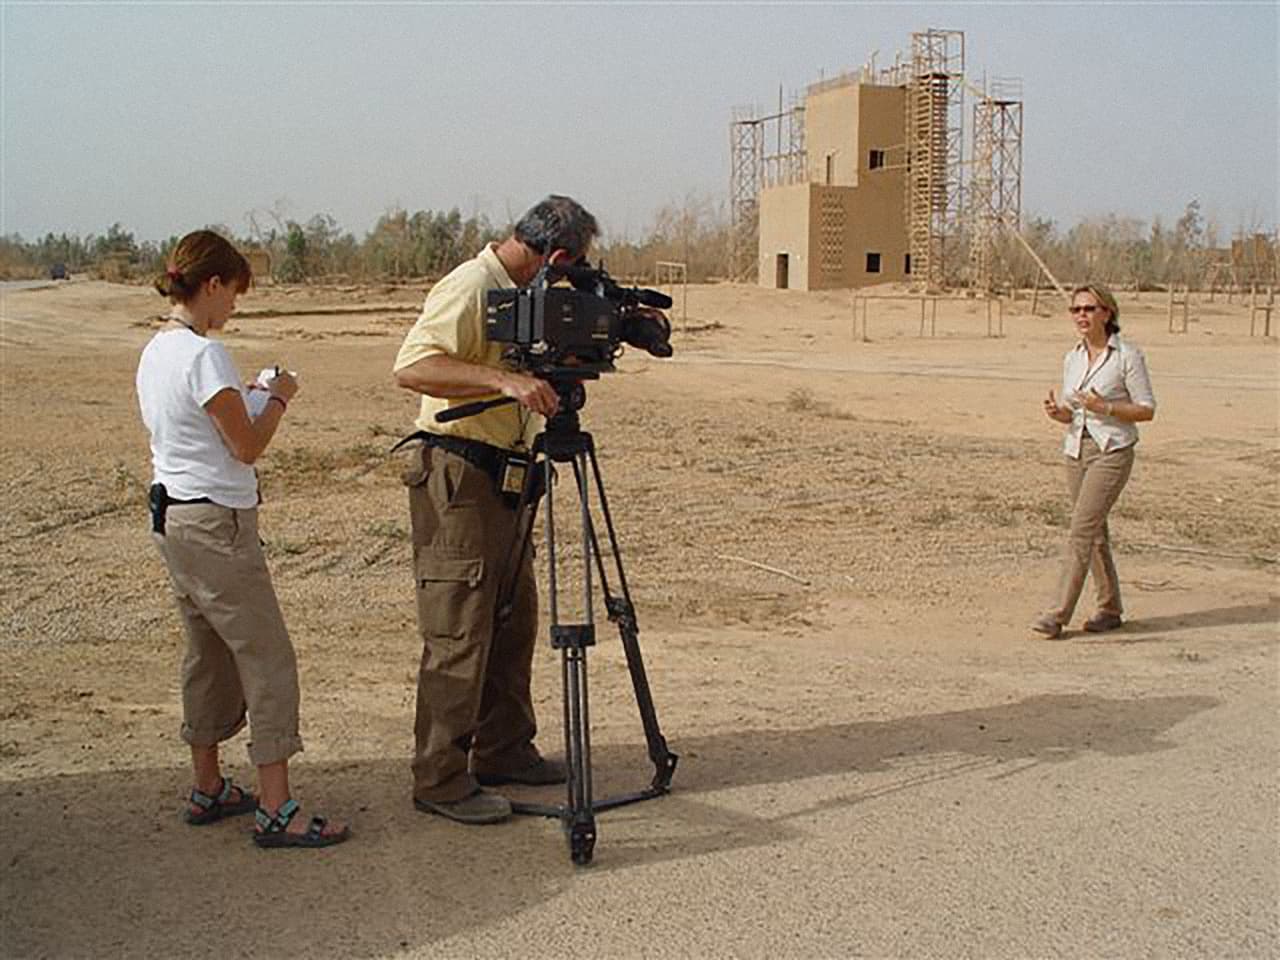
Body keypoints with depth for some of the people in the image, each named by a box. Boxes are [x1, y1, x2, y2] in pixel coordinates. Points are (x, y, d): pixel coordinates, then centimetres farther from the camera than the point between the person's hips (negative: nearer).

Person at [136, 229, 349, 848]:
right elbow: (247, 446, -16)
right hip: (215, 524, -10)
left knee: (209, 655, 17)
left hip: (169, 517, 10)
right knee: (267, 658, -5)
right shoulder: (204, 355, -17)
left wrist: (251, 401, 13)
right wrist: (278, 399, 0)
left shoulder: (154, 352, 12)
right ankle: (275, 810, -4)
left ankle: (208, 789, 26)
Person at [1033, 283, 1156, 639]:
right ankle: (1110, 608, 25)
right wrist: (1057, 412, -7)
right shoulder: (1072, 358, 10)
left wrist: (1106, 407, -20)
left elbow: (1147, 409, -6)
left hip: (1112, 452, -6)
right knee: (1094, 532, 12)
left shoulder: (1127, 356, -8)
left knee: (1081, 530, -13)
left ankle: (1057, 614, -12)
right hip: (1077, 451, 6)